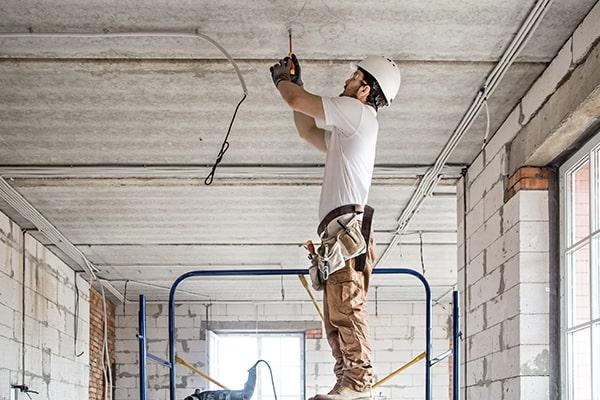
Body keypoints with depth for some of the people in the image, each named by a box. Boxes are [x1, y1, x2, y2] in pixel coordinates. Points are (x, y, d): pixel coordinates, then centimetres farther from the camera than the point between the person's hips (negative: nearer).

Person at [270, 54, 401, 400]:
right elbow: (308, 131, 40)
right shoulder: (345, 131, 30)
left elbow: (297, 100, -1)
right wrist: (295, 81, 37)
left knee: (347, 307, -18)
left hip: (347, 226, -10)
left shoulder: (357, 112, 0)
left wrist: (282, 79, 21)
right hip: (340, 233, 10)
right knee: (337, 317, 7)